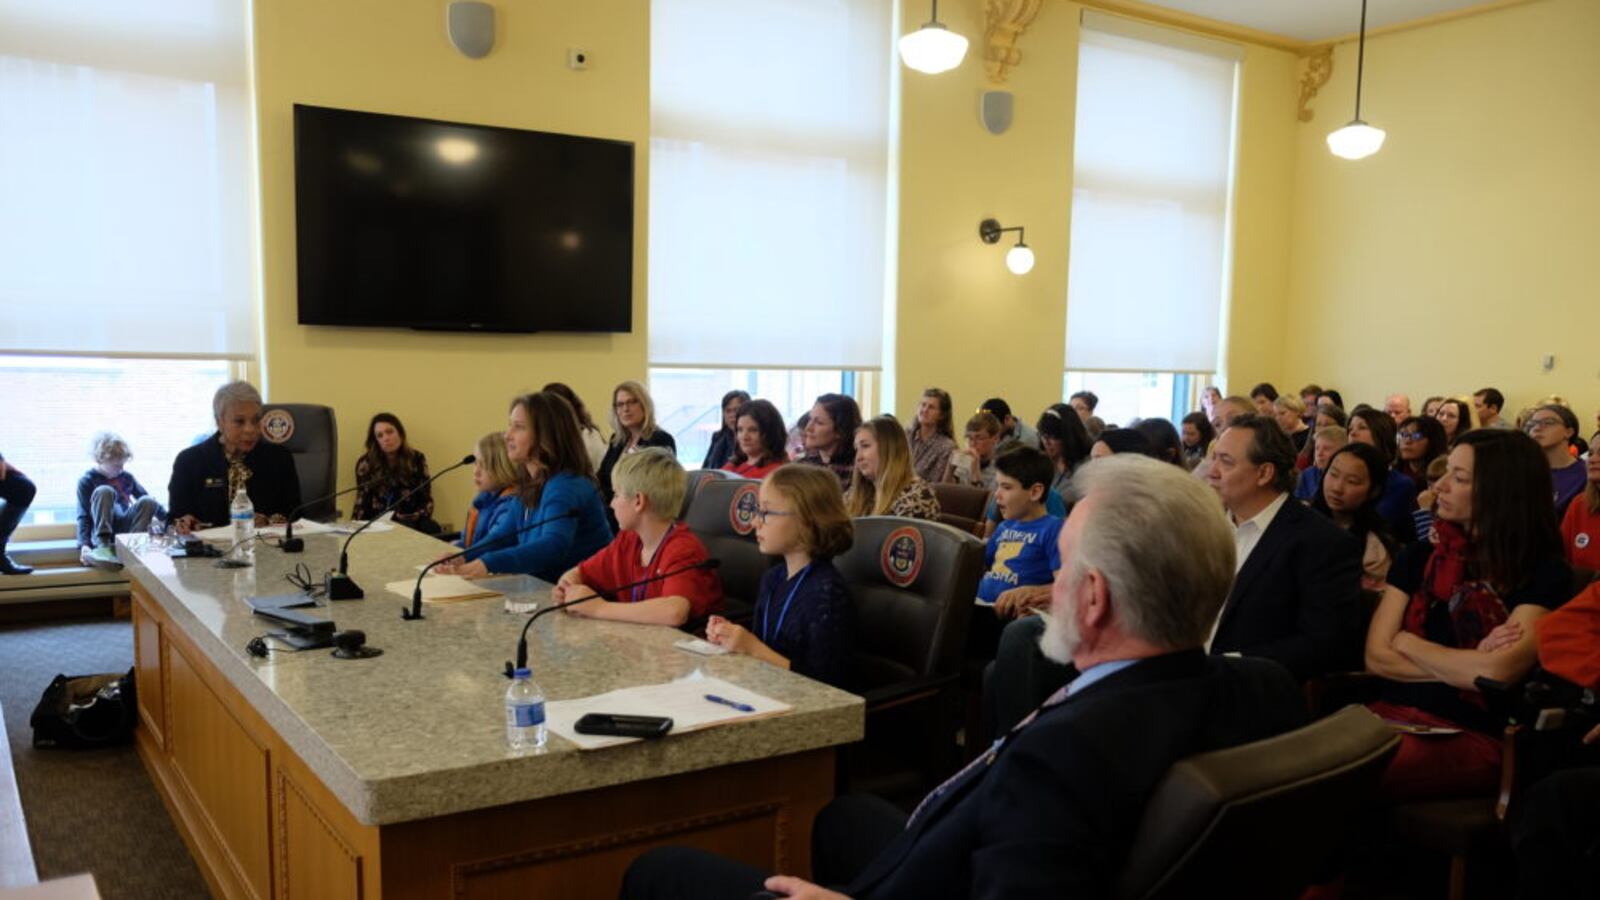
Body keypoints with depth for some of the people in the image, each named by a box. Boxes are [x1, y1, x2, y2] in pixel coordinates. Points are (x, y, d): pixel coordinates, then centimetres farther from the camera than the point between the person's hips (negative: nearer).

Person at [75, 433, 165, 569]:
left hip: (126, 527, 3)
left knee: (148, 501, -23)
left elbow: (148, 499, 21)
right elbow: (84, 516, -6)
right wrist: (84, 545, -21)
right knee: (104, 491, -28)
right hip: (103, 528, -3)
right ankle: (102, 546, -38)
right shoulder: (87, 481, 1)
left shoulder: (126, 477, 14)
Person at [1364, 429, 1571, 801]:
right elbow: (1376, 657, 5)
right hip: (1393, 713, 5)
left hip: (1471, 735, -4)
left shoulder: (1544, 573, 0)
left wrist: (1408, 643, 2)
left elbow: (1496, 672, -13)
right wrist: (1468, 664, -6)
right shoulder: (1419, 556, 13)